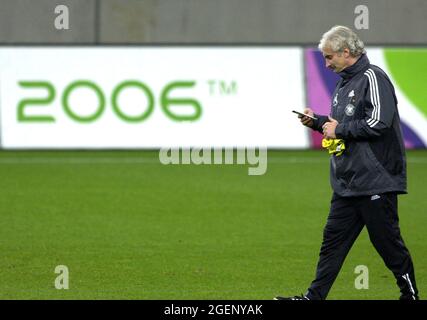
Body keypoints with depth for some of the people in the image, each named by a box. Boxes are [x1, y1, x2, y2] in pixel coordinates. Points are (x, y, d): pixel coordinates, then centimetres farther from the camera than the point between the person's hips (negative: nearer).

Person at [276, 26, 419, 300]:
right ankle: (315, 296, 9)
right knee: (333, 239, 8)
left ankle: (411, 294, 13)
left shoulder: (373, 78, -12)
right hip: (347, 182, 9)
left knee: (387, 242, 0)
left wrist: (340, 129, -14)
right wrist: (318, 122, 9)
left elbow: (379, 122, -23)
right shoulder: (344, 83, 17)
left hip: (375, 180, -9)